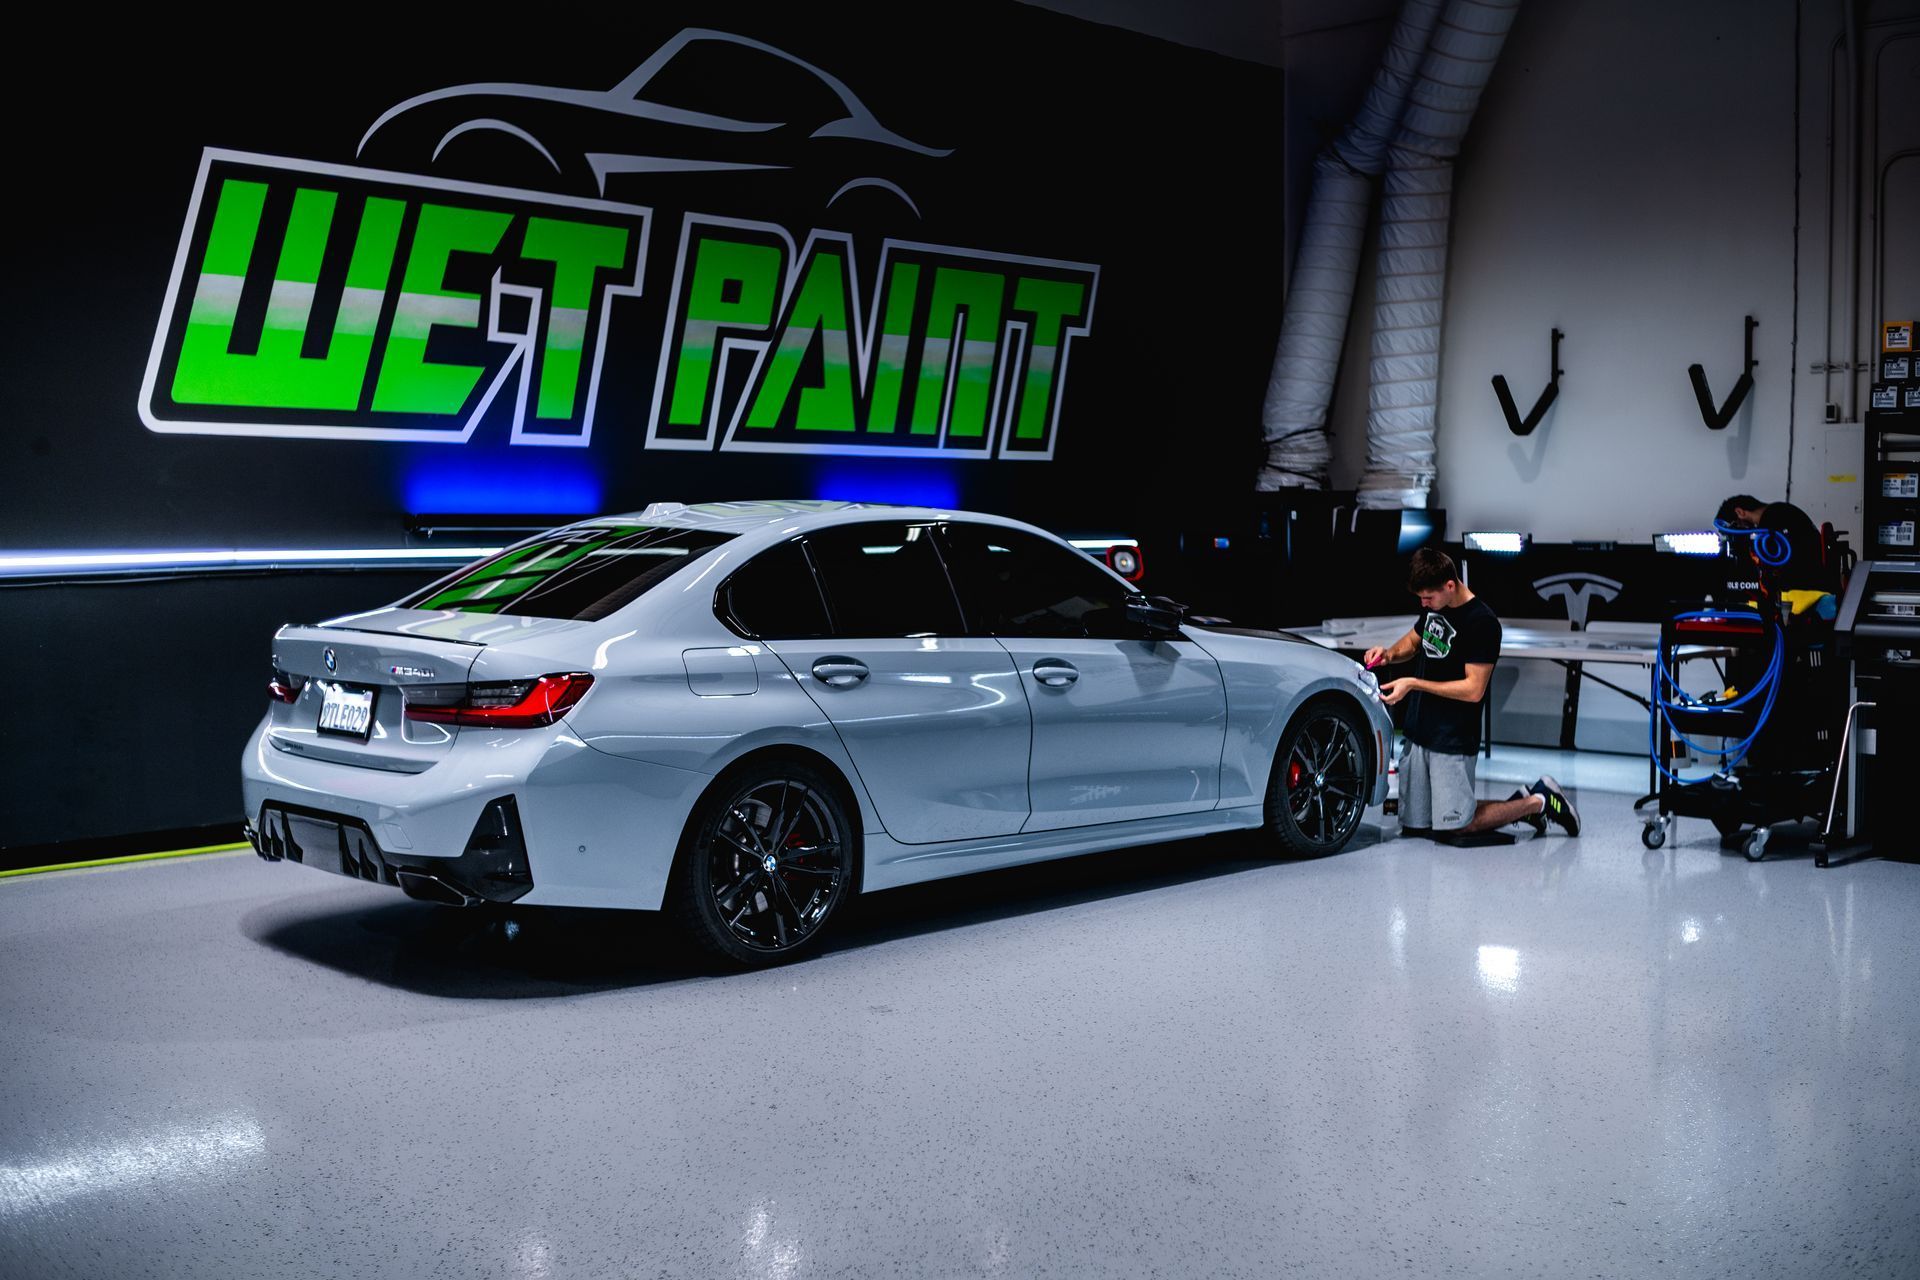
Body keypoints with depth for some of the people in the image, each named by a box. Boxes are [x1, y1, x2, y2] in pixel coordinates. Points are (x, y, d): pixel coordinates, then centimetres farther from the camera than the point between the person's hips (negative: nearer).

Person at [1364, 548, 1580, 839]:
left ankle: (1538, 802, 16)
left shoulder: (1482, 623, -18)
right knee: (1414, 826, 12)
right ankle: (1516, 804, 24)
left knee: (1457, 826, -3)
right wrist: (1389, 653, 1)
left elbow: (1474, 690, -21)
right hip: (1418, 733, 8)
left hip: (1453, 741, -8)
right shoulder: (1433, 607, 6)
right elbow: (1412, 641, 24)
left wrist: (1414, 683, -22)